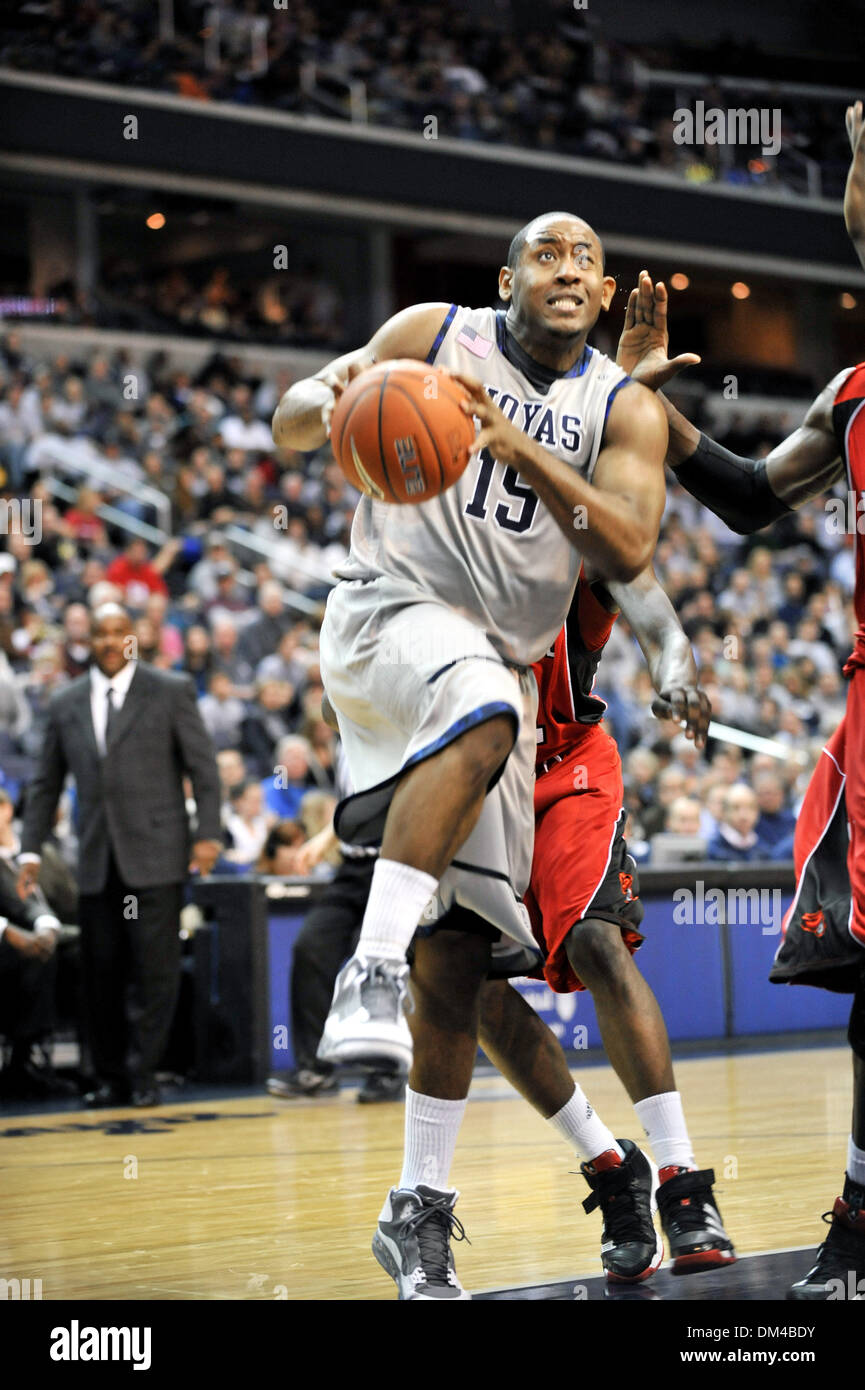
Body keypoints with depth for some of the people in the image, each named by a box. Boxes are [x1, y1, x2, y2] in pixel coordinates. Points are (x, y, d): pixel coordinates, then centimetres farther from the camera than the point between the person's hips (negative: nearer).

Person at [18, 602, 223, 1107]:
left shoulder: (171, 691, 4)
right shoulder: (66, 704, 12)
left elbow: (204, 767, 3)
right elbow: (46, 785, 17)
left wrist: (208, 834, -6)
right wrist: (31, 849, 11)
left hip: (155, 856, -3)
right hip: (98, 859, 3)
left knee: (156, 969, -7)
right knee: (101, 972, 4)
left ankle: (144, 1073, 2)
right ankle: (112, 1078, 13)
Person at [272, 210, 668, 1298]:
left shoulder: (625, 411, 6)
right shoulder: (436, 332, 4)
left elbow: (628, 551, -9)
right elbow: (288, 425, 4)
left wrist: (519, 444, -22)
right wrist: (331, 400, -21)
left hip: (506, 665, 4)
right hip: (391, 611, -4)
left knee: (460, 955, 0)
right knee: (481, 712, -40)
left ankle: (420, 1208, 10)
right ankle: (371, 973, -44)